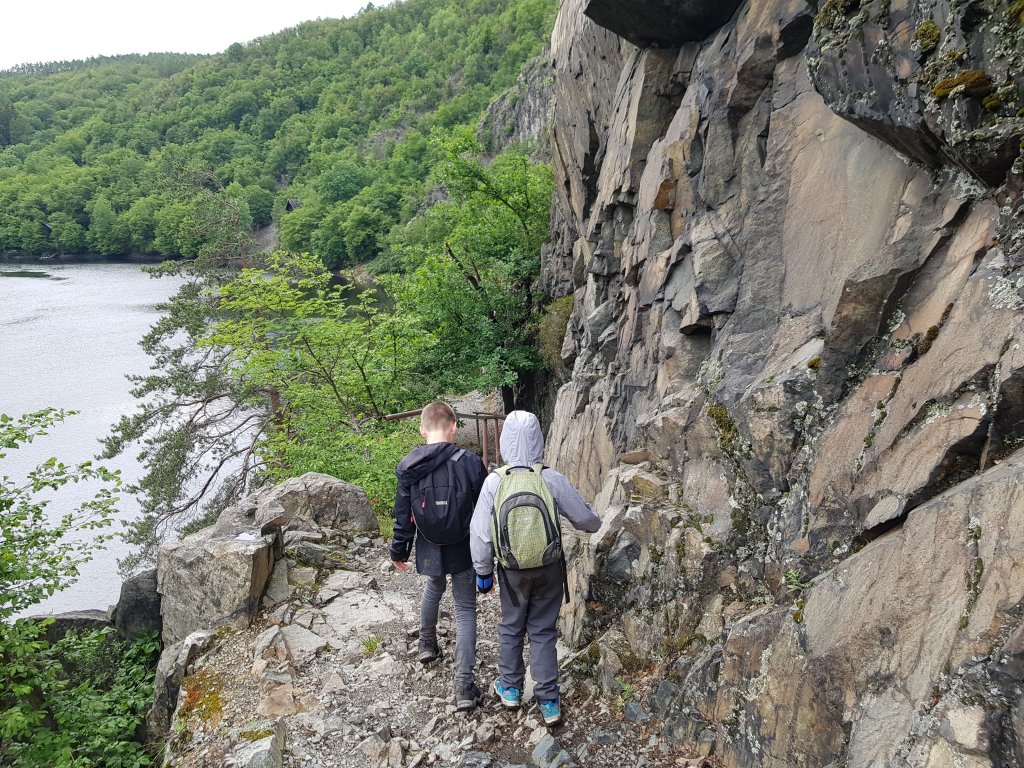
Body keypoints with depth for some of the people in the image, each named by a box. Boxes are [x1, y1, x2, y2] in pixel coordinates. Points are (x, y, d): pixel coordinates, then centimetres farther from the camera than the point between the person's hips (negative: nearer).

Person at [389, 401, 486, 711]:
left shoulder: (407, 467, -9)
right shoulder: (470, 463, -15)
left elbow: (403, 515, -3)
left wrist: (398, 551, 10)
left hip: (429, 549, 3)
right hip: (463, 550, -2)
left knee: (434, 587, 32)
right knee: (465, 609, 7)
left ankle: (427, 644, 49)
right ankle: (464, 684, 0)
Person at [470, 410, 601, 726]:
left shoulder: (495, 481, -15)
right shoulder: (553, 480, -15)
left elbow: (480, 533, -10)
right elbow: (588, 520, -7)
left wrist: (483, 571, 4)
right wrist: (590, 522, 17)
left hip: (513, 571, 0)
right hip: (549, 569, 0)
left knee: (511, 628, 21)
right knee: (543, 631, 14)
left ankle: (510, 688, 36)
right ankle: (548, 701, 19)